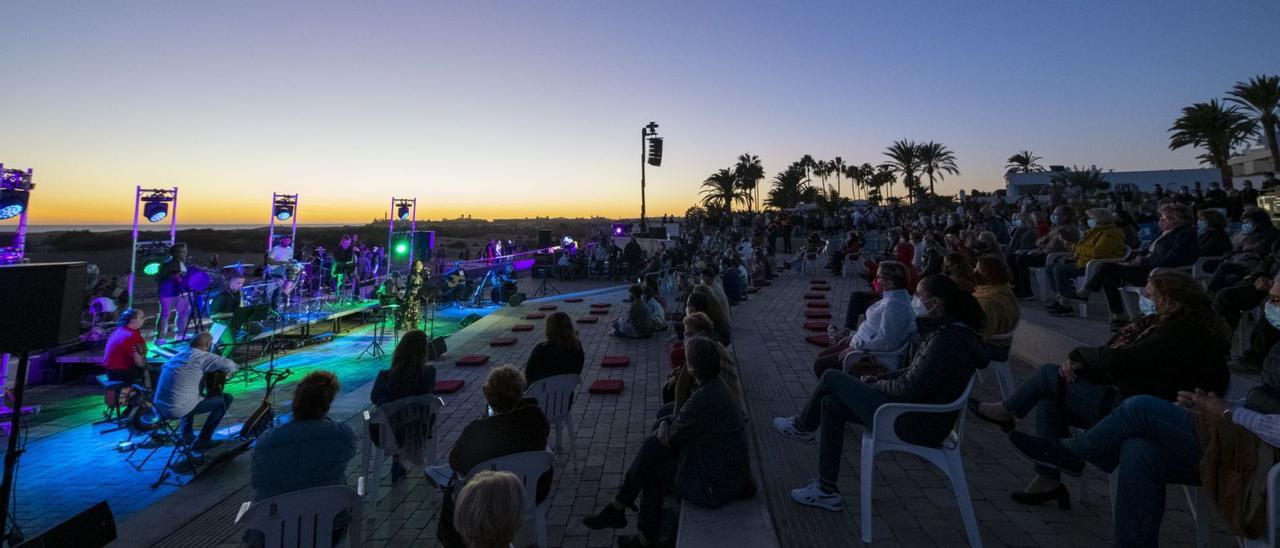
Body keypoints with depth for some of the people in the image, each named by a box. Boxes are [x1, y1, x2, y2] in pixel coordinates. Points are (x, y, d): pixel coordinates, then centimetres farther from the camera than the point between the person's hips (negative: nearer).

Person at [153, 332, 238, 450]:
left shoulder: (179, 354, 11)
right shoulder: (201, 356, -13)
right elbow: (230, 365, -20)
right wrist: (225, 373, 4)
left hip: (159, 407, 8)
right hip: (178, 410, -8)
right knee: (225, 399, 2)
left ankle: (186, 435, 34)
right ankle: (202, 441, 7)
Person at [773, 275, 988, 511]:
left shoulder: (947, 340, -25)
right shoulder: (948, 331, 7)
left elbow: (910, 389, -25)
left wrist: (876, 384, -7)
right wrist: (879, 379, 5)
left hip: (917, 425, -10)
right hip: (923, 415, 10)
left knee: (832, 378, -6)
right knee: (831, 403, 9)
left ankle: (803, 426, 23)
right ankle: (827, 490, 16)